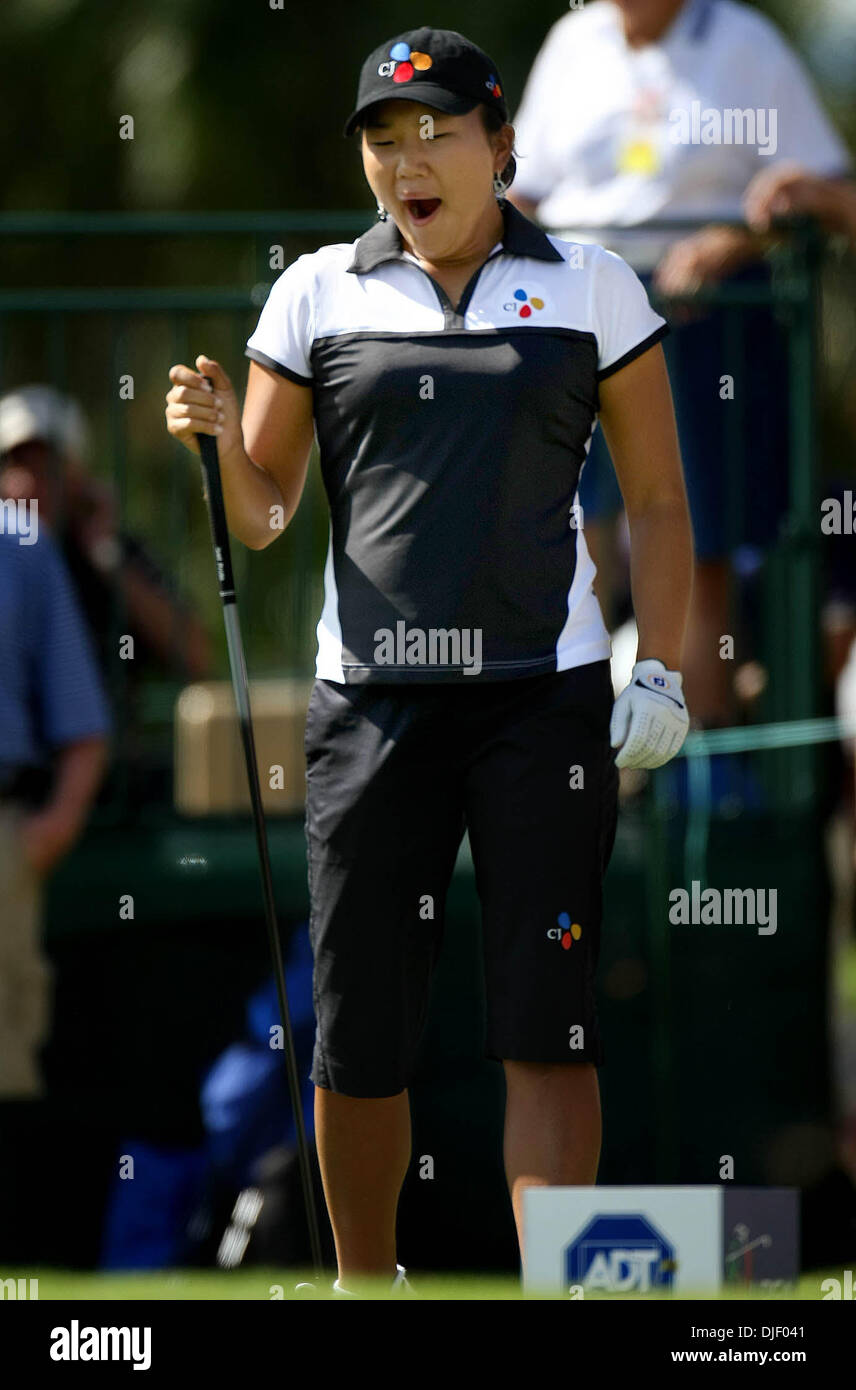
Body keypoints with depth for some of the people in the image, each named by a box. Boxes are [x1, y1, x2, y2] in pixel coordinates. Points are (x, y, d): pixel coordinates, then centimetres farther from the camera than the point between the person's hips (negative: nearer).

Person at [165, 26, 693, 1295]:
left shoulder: (591, 288, 6)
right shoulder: (317, 295, 8)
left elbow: (658, 500, 8)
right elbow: (263, 514, 10)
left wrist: (661, 675, -2)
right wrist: (220, 438, -11)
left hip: (546, 699, -1)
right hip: (372, 698, 1)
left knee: (546, 1027, -8)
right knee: (360, 1036, 2)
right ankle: (365, 1294, 18)